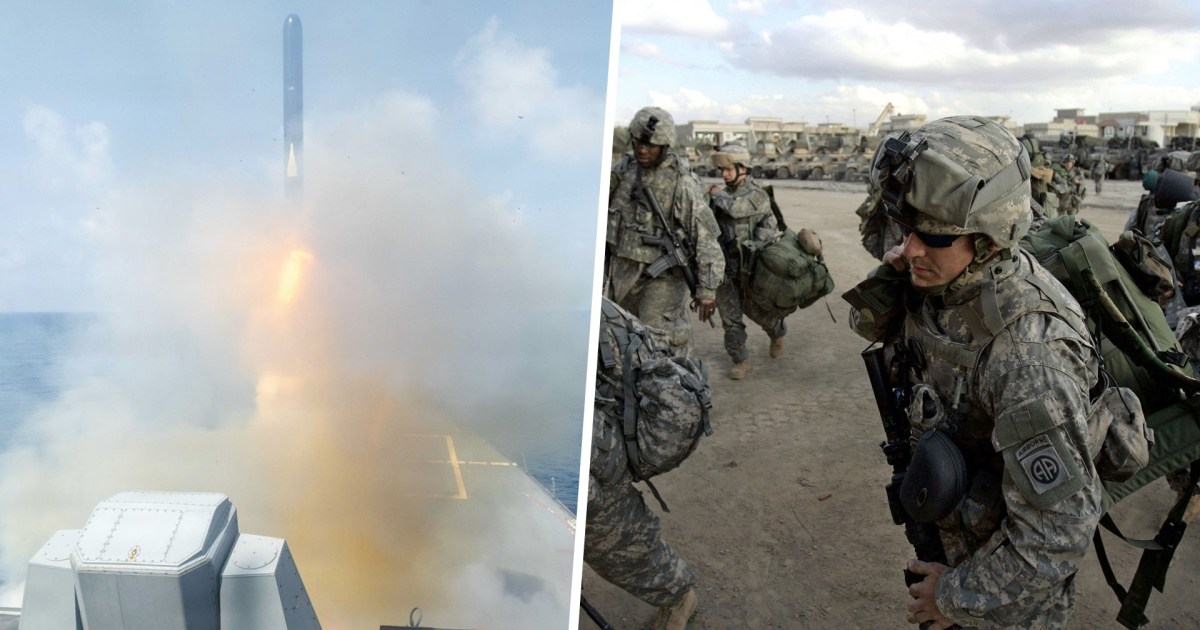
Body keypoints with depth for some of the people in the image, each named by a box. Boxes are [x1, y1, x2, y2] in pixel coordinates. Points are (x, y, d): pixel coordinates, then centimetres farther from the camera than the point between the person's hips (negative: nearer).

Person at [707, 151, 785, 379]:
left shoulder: (757, 194, -14)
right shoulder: (726, 192, 7)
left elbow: (736, 208, -32)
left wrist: (717, 194, -14)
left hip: (749, 264, -5)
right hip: (725, 266, 5)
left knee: (756, 309, 11)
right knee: (730, 317, 4)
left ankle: (777, 333, 42)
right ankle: (740, 360, 17)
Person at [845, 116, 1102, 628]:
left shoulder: (1026, 350, -36)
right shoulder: (946, 277, -13)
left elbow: (1061, 525, -33)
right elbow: (872, 326, 7)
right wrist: (892, 273, -16)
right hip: (950, 526, 7)